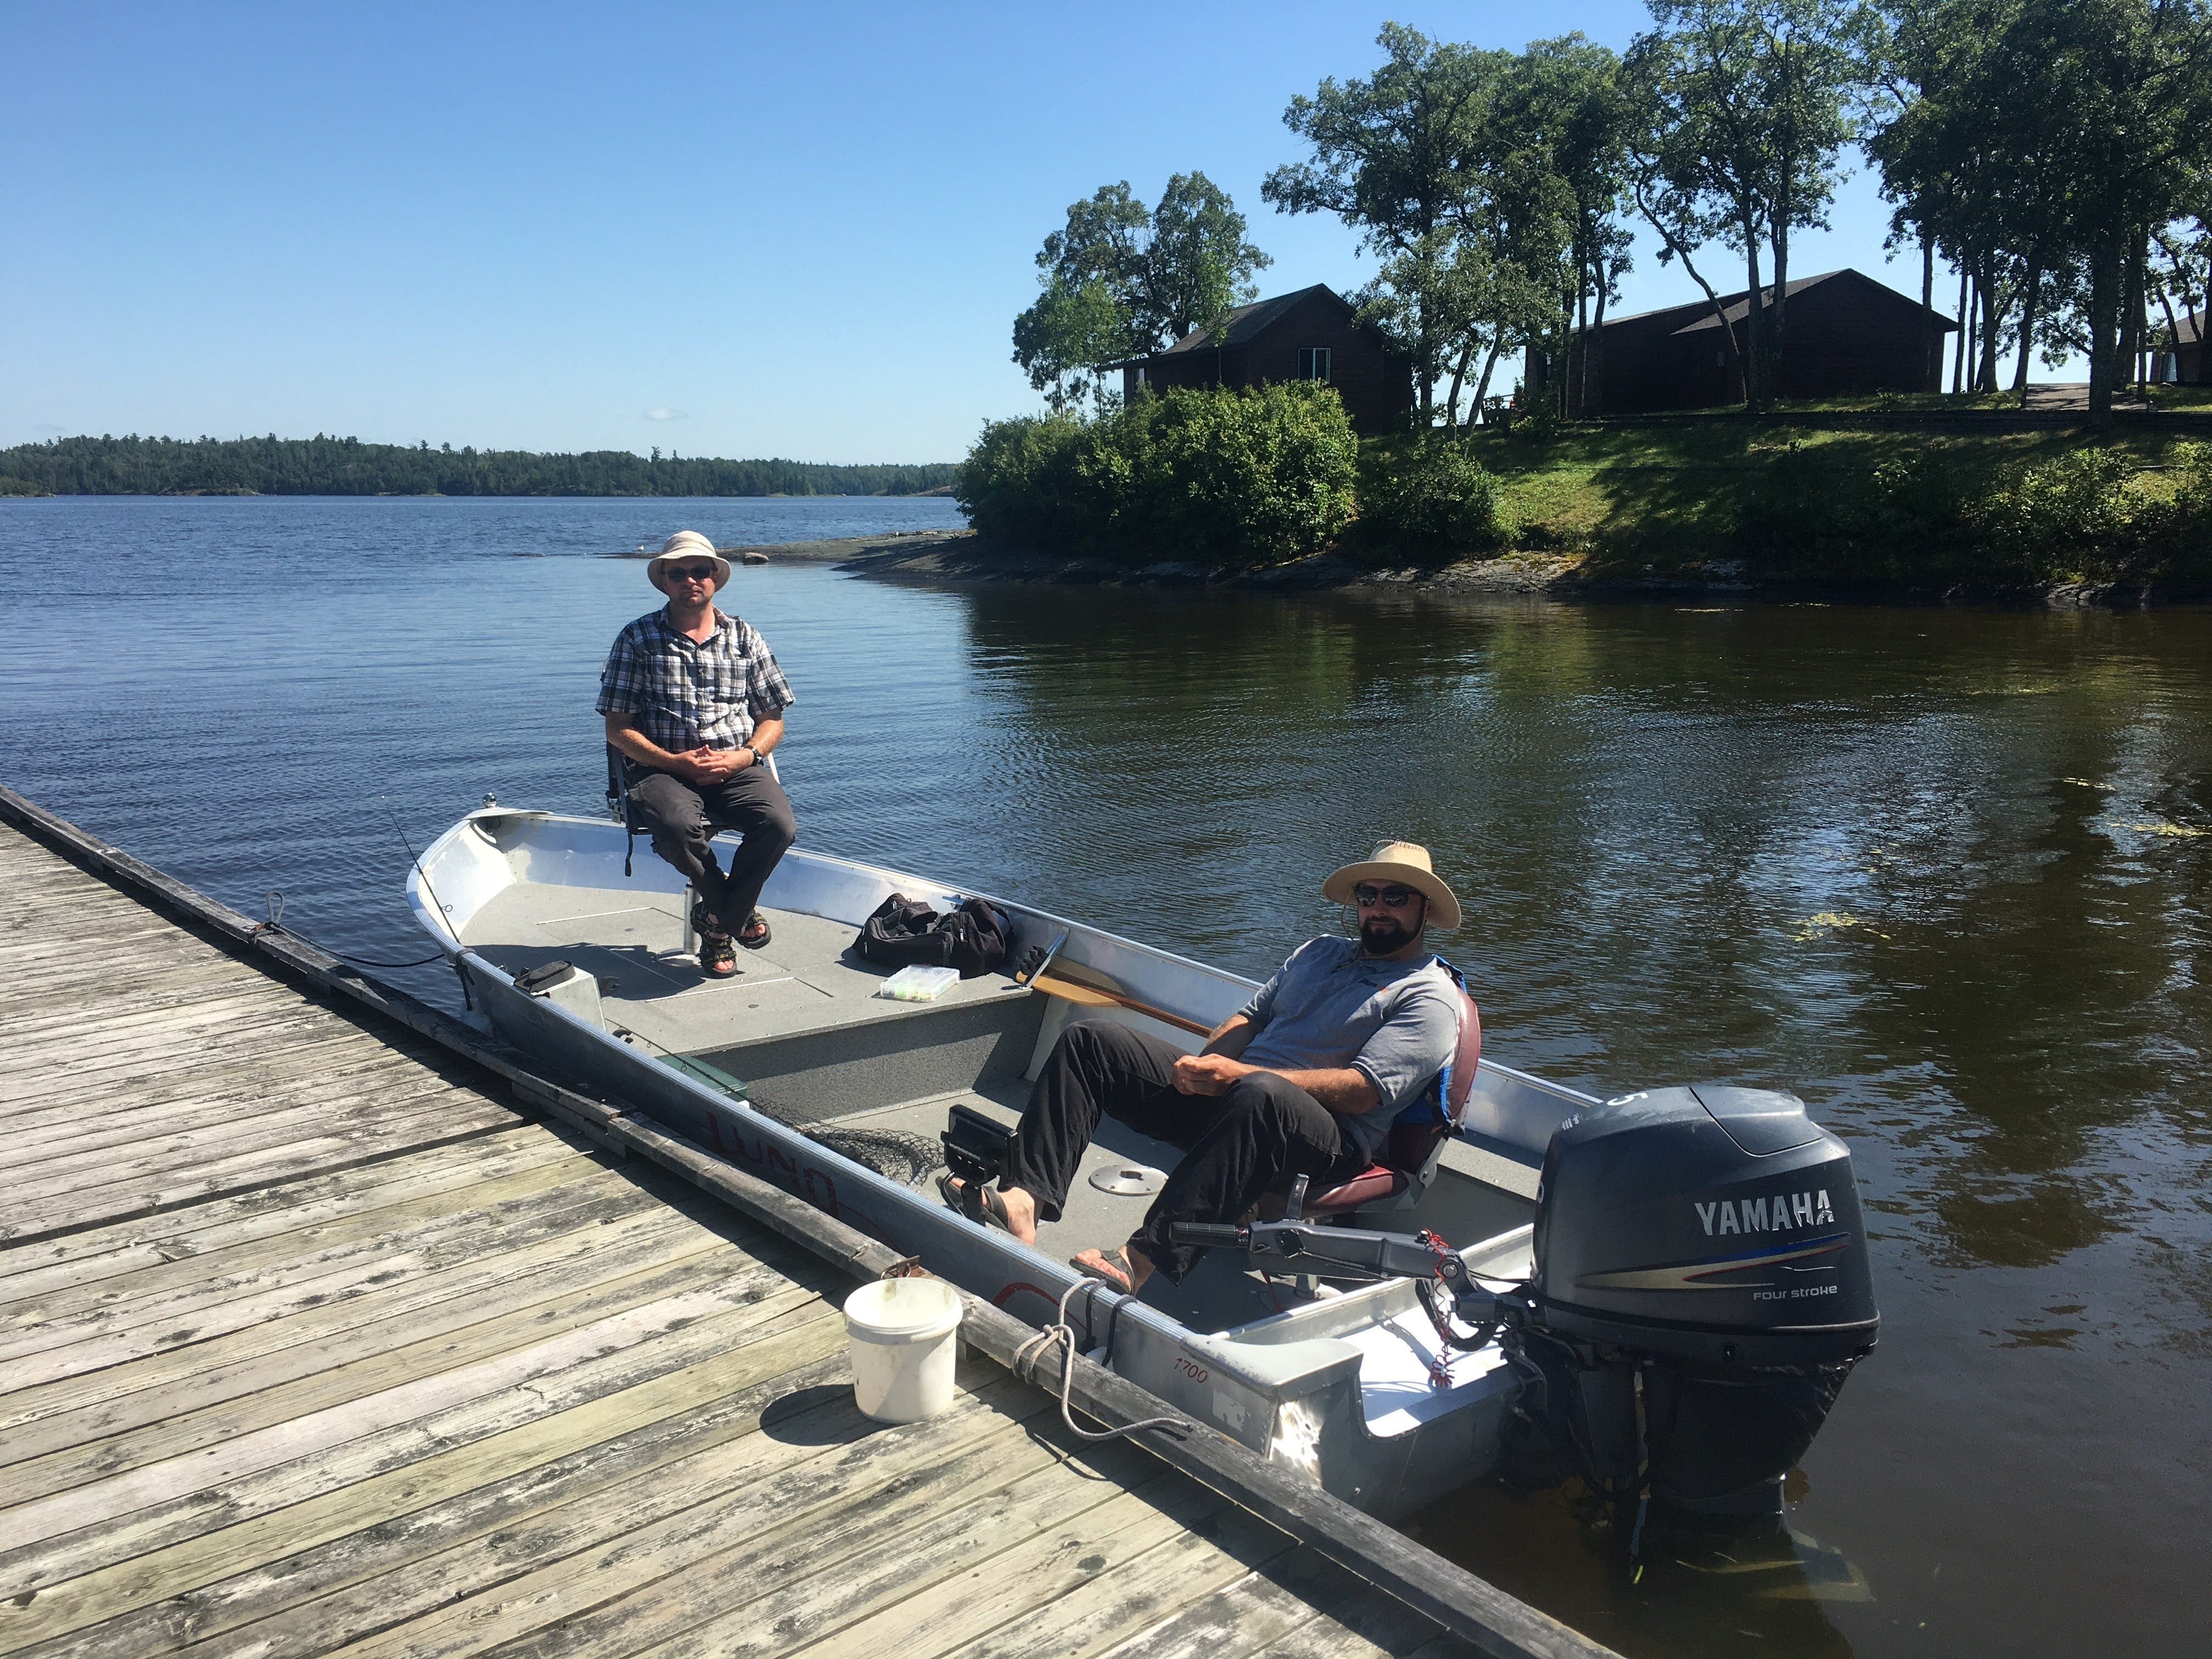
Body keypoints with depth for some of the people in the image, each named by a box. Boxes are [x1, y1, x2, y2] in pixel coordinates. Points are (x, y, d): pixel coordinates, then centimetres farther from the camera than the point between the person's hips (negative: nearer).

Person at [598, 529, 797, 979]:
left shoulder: (744, 638, 14)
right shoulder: (637, 639, 7)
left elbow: (772, 720, 13)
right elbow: (618, 728, 2)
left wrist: (741, 758, -8)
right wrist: (674, 761, -13)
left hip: (736, 768, 2)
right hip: (662, 768, -2)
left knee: (779, 824, -29)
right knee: (679, 826, -36)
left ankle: (716, 922, -4)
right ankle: (737, 910, -5)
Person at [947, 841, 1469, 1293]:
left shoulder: (1429, 997, 1)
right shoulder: (1318, 952, 26)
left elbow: (1362, 1090, -12)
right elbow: (1250, 1016, 20)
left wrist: (1242, 1075, -20)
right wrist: (1209, 1064, -4)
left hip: (1328, 1143, -7)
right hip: (1229, 1097, 7)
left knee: (1260, 1095, -43)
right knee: (1089, 1040, -6)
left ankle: (1139, 1262, -48)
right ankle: (1024, 1201, -24)